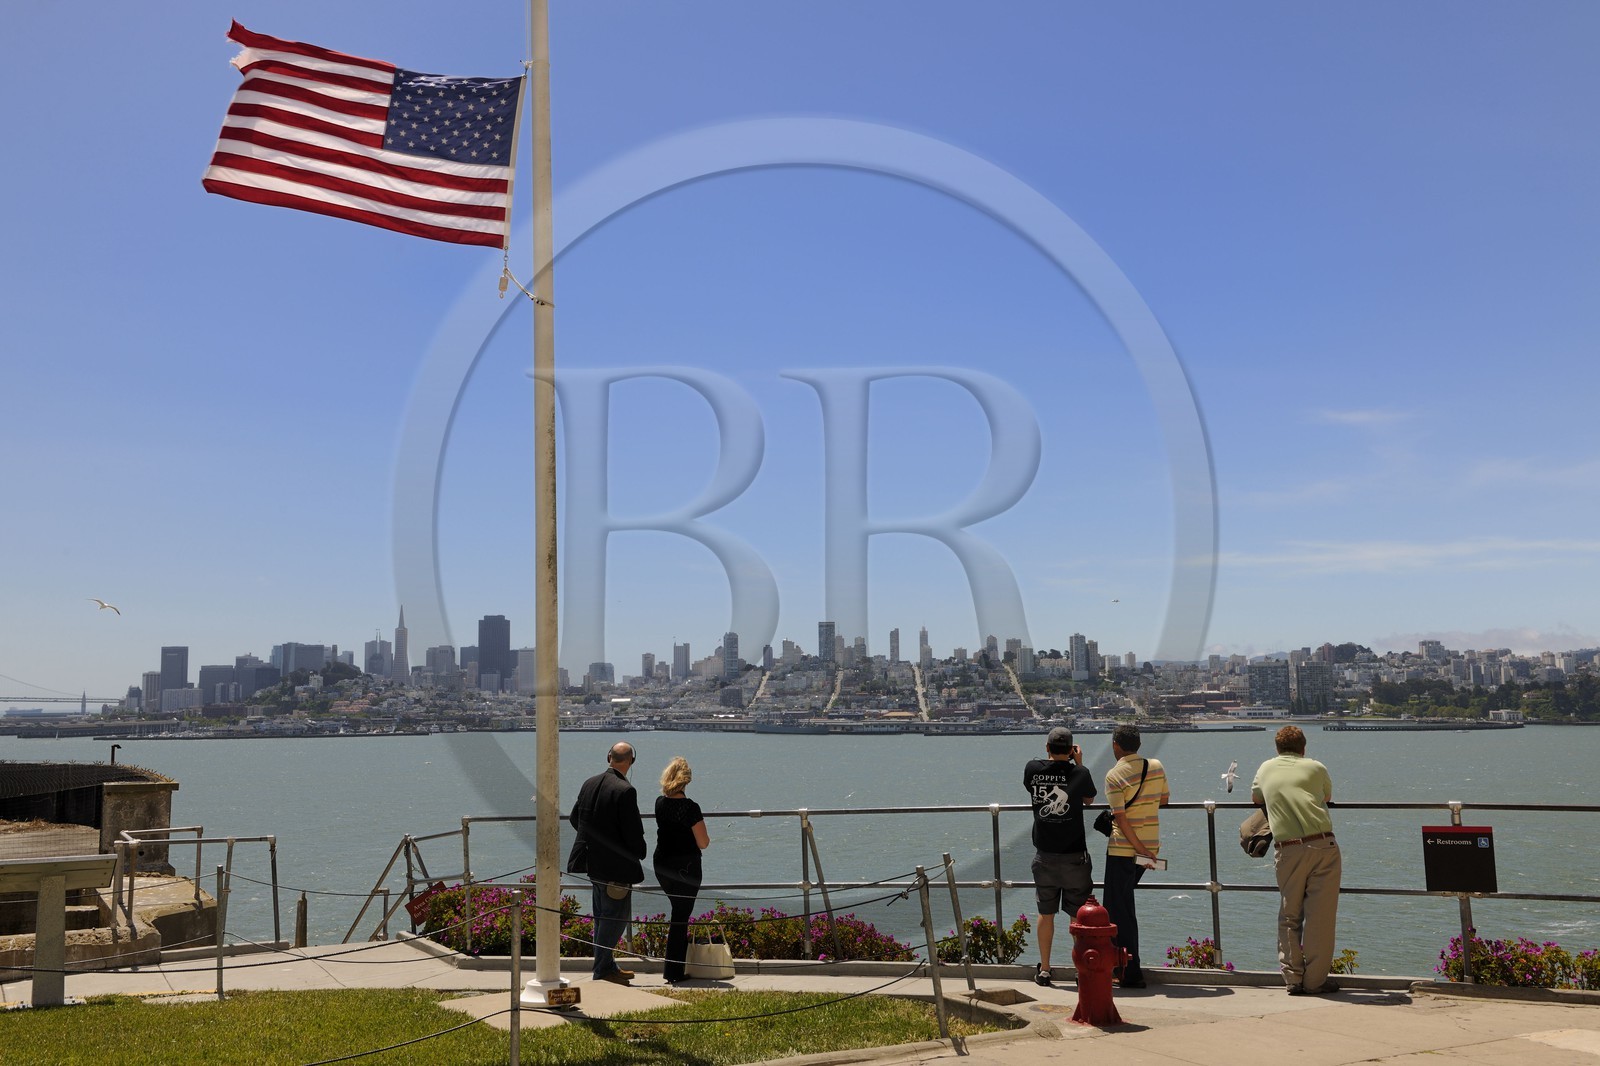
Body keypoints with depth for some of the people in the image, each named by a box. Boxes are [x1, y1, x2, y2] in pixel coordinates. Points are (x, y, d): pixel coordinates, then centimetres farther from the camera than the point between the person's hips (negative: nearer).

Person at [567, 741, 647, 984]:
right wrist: (640, 852, 0)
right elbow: (633, 831, -19)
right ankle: (603, 970, 4)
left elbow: (575, 818, 13)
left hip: (592, 862, 9)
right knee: (616, 915, 1)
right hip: (616, 865, -9)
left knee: (603, 916, 19)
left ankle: (607, 966, 29)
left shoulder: (589, 784, 4)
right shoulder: (624, 791, -20)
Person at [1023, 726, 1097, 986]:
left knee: (1046, 914, 13)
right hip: (1074, 856, -2)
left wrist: (1051, 758, 17)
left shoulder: (1032, 769, -7)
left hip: (1044, 855, 2)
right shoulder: (1079, 774, -12)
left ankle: (1044, 970, 19)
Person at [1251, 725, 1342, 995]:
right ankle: (1314, 980, 5)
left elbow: (1255, 799, 33)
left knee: (1289, 915, 11)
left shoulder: (1266, 769, 17)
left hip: (1287, 849, 1)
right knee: (1320, 916, 3)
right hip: (1322, 845, -1)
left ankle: (1293, 978, 9)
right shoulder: (1315, 767, 12)